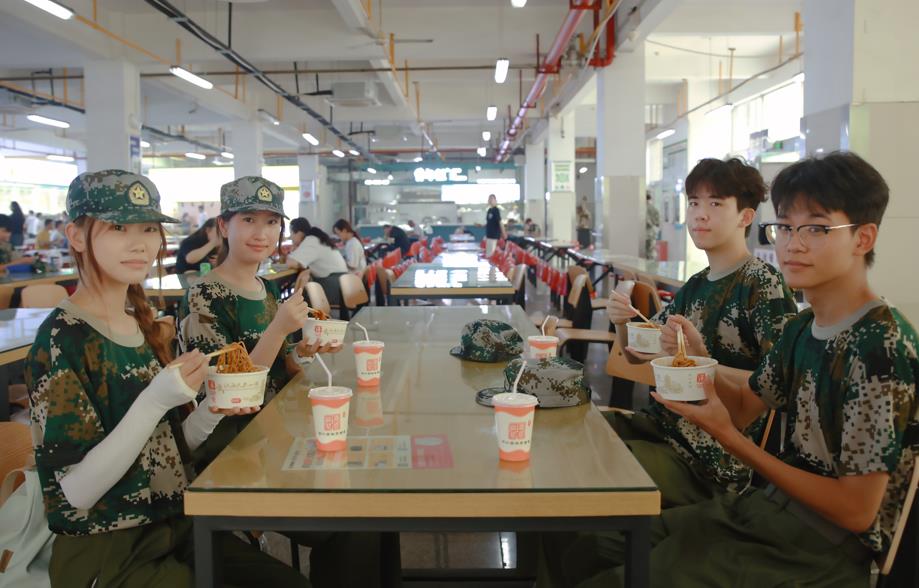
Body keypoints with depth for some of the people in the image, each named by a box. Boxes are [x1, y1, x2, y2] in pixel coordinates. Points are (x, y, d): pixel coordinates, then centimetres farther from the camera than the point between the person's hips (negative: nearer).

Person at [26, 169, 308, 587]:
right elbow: (75, 492, -20)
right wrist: (154, 401, -30)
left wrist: (211, 411, -11)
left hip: (177, 529, 7)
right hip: (106, 553, -6)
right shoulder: (61, 340, -17)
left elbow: (167, 448, 8)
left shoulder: (146, 326, 4)